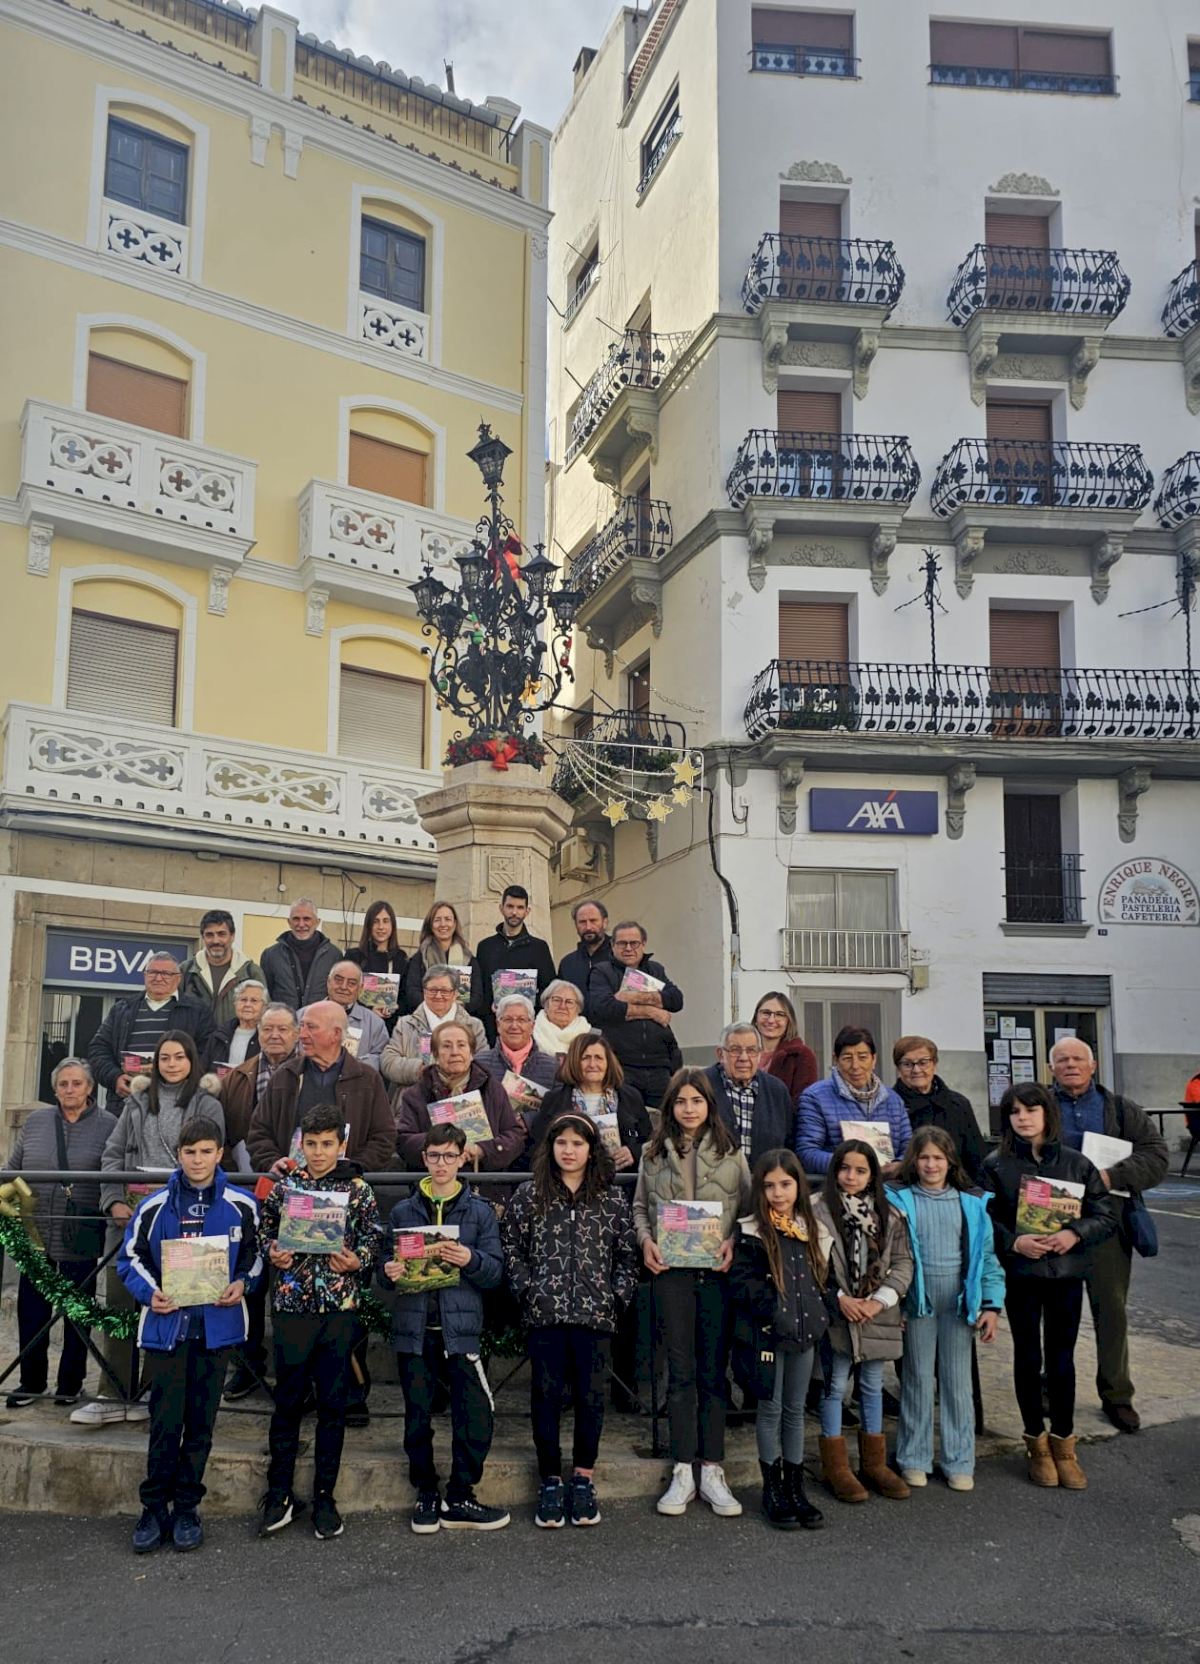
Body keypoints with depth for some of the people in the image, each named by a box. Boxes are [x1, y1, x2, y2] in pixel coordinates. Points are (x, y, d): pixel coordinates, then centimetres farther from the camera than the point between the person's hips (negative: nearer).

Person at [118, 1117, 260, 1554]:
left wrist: (242, 1283, -7)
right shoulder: (154, 1207, 0)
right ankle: (154, 1508, 14)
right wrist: (149, 1293, -9)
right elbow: (131, 1257, 7)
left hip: (216, 1325, 1)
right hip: (166, 1325, -1)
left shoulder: (241, 1206, 2)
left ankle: (186, 1508, 21)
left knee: (201, 1423, 8)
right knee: (165, 1423, -2)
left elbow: (256, 1253, 12)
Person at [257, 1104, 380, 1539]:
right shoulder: (284, 1186, 4)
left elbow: (373, 1241, 5)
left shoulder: (358, 1189, 2)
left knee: (333, 1403, 5)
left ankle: (324, 1498, 17)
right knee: (288, 1399, 6)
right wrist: (273, 1255, -9)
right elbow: (266, 1231, 11)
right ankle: (280, 1494, 19)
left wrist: (355, 1262, -14)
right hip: (292, 1306, 0)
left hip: (340, 1307, 0)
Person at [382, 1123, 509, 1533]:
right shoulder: (403, 1211, 11)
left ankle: (459, 1498, 6)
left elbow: (496, 1272, 2)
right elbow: (388, 1266, 14)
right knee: (417, 1415, 5)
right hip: (413, 1327, 1)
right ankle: (426, 1495, 21)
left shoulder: (480, 1211, 7)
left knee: (477, 1414, -8)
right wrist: (390, 1272, -9)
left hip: (460, 1327, -1)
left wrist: (470, 1260, -18)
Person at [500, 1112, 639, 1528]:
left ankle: (583, 1480, 17)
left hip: (595, 1315, 1)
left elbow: (627, 1253, 9)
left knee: (591, 1397, 2)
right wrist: (528, 1289, -4)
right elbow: (510, 1247, 5)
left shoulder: (612, 1198, 7)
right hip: (545, 1314, 0)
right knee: (546, 1397, 1)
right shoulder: (530, 1196, 4)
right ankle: (550, 1483, 13)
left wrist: (618, 1296, -2)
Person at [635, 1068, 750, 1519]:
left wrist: (733, 1242, -10)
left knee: (714, 1371, 3)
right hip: (671, 1268, 0)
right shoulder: (654, 1153, 9)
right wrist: (646, 1241, -5)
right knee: (680, 1371, 4)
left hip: (718, 1269, 0)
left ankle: (712, 1473, 10)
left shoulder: (729, 1152, 7)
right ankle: (683, 1472, 10)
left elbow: (748, 1207, 7)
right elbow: (640, 1206, 12)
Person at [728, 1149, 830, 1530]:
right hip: (767, 1331, -4)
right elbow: (741, 1283, -12)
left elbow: (820, 1276, 17)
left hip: (805, 1329, 5)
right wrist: (775, 1308, -20)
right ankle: (773, 1489, 14)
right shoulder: (751, 1232, -7)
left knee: (795, 1409, 12)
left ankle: (795, 1488, 20)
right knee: (771, 1408, 3)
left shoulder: (812, 1230, 9)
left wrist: (818, 1312, 3)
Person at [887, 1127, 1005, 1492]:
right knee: (918, 1379, 6)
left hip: (959, 1304, 2)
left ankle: (959, 1462, 17)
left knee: (958, 1381, 7)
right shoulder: (899, 1201, -3)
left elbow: (986, 1256, 6)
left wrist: (991, 1305, 0)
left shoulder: (971, 1204, 5)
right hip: (917, 1305, -2)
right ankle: (914, 1460, 18)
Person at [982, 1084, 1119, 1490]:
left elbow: (1106, 1216, 0)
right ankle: (1037, 1443, 24)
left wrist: (1074, 1234, -17)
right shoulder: (996, 1165, -3)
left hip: (1067, 1273, 1)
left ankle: (1064, 1445, 22)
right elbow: (983, 1219, -4)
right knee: (1028, 1357, 9)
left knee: (1061, 1358, 8)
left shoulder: (1076, 1162, 0)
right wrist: (1014, 1241, -20)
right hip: (1020, 1274, -1)